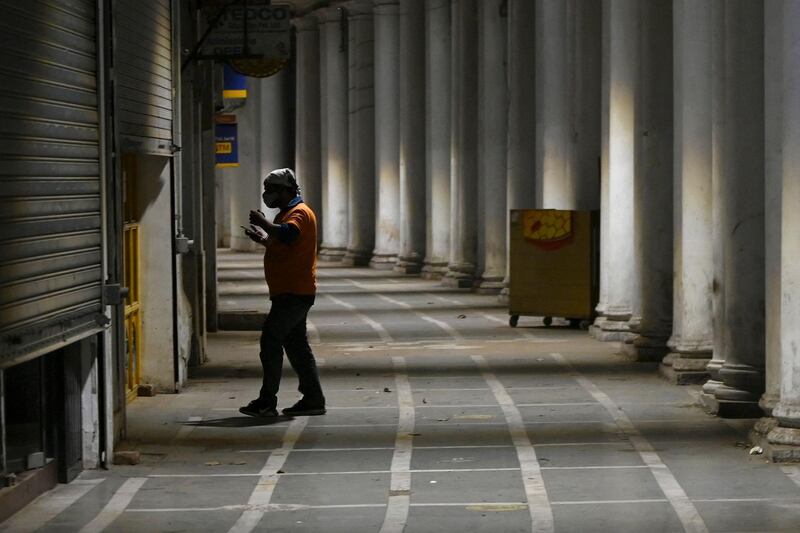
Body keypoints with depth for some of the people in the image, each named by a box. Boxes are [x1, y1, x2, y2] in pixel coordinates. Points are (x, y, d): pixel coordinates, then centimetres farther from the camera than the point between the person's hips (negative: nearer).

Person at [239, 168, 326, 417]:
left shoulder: (299, 212, -12)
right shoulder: (287, 213, 21)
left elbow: (288, 235, -33)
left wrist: (263, 222, -20)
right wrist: (262, 237, 12)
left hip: (294, 292, -11)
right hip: (290, 292, 11)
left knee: (270, 340, -10)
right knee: (296, 345, 11)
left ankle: (267, 401, -9)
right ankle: (313, 399, 12)